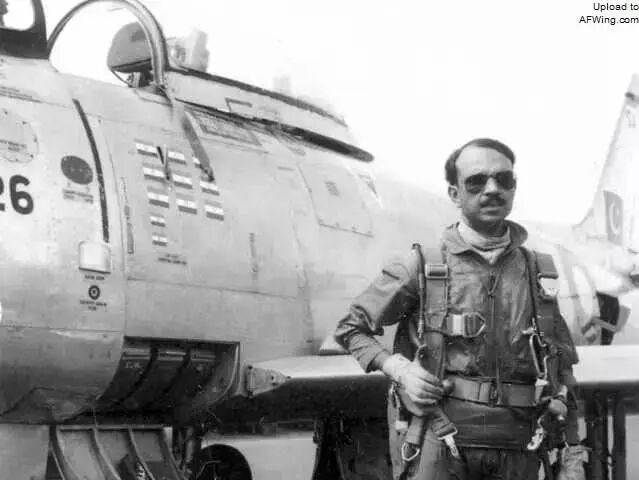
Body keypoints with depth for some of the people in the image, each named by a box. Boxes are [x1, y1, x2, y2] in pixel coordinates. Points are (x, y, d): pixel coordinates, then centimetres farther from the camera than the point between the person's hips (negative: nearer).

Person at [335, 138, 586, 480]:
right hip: (437, 442, -3)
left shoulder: (537, 271, 7)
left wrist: (572, 452, 9)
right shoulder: (421, 266, -2)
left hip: (517, 452, 3)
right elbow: (351, 328, 6)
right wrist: (398, 368, -10)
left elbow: (561, 370, 12)